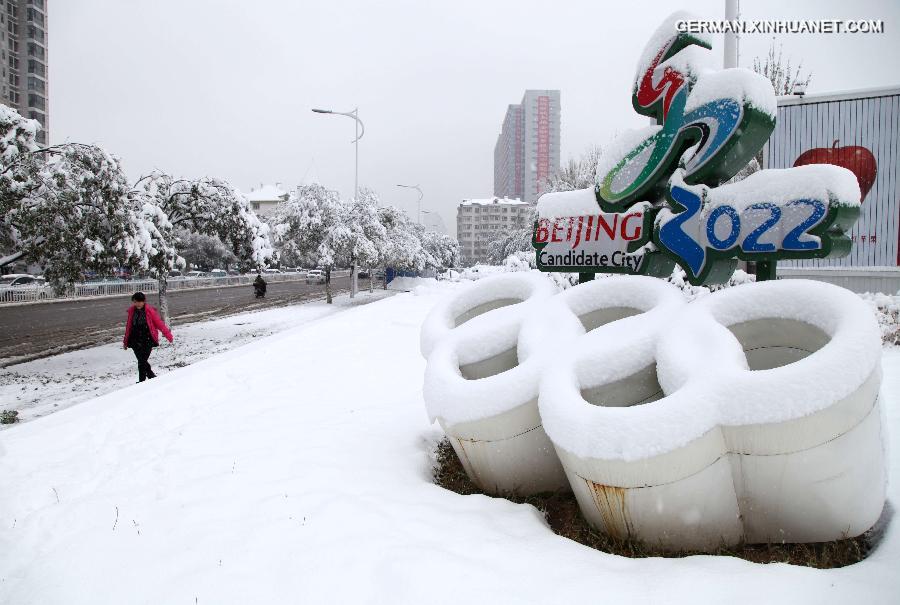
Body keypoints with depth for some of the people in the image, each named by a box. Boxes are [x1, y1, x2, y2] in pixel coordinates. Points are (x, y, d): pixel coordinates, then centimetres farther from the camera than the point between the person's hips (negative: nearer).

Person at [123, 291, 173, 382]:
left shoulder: (150, 310, -8)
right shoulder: (131, 311, 5)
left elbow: (159, 323, -5)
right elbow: (128, 326, 15)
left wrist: (168, 335, -7)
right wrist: (125, 341, 20)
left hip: (147, 340, -4)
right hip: (135, 340, 4)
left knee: (142, 361, -8)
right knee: (141, 361, 6)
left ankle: (141, 381, 4)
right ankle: (152, 377, 26)